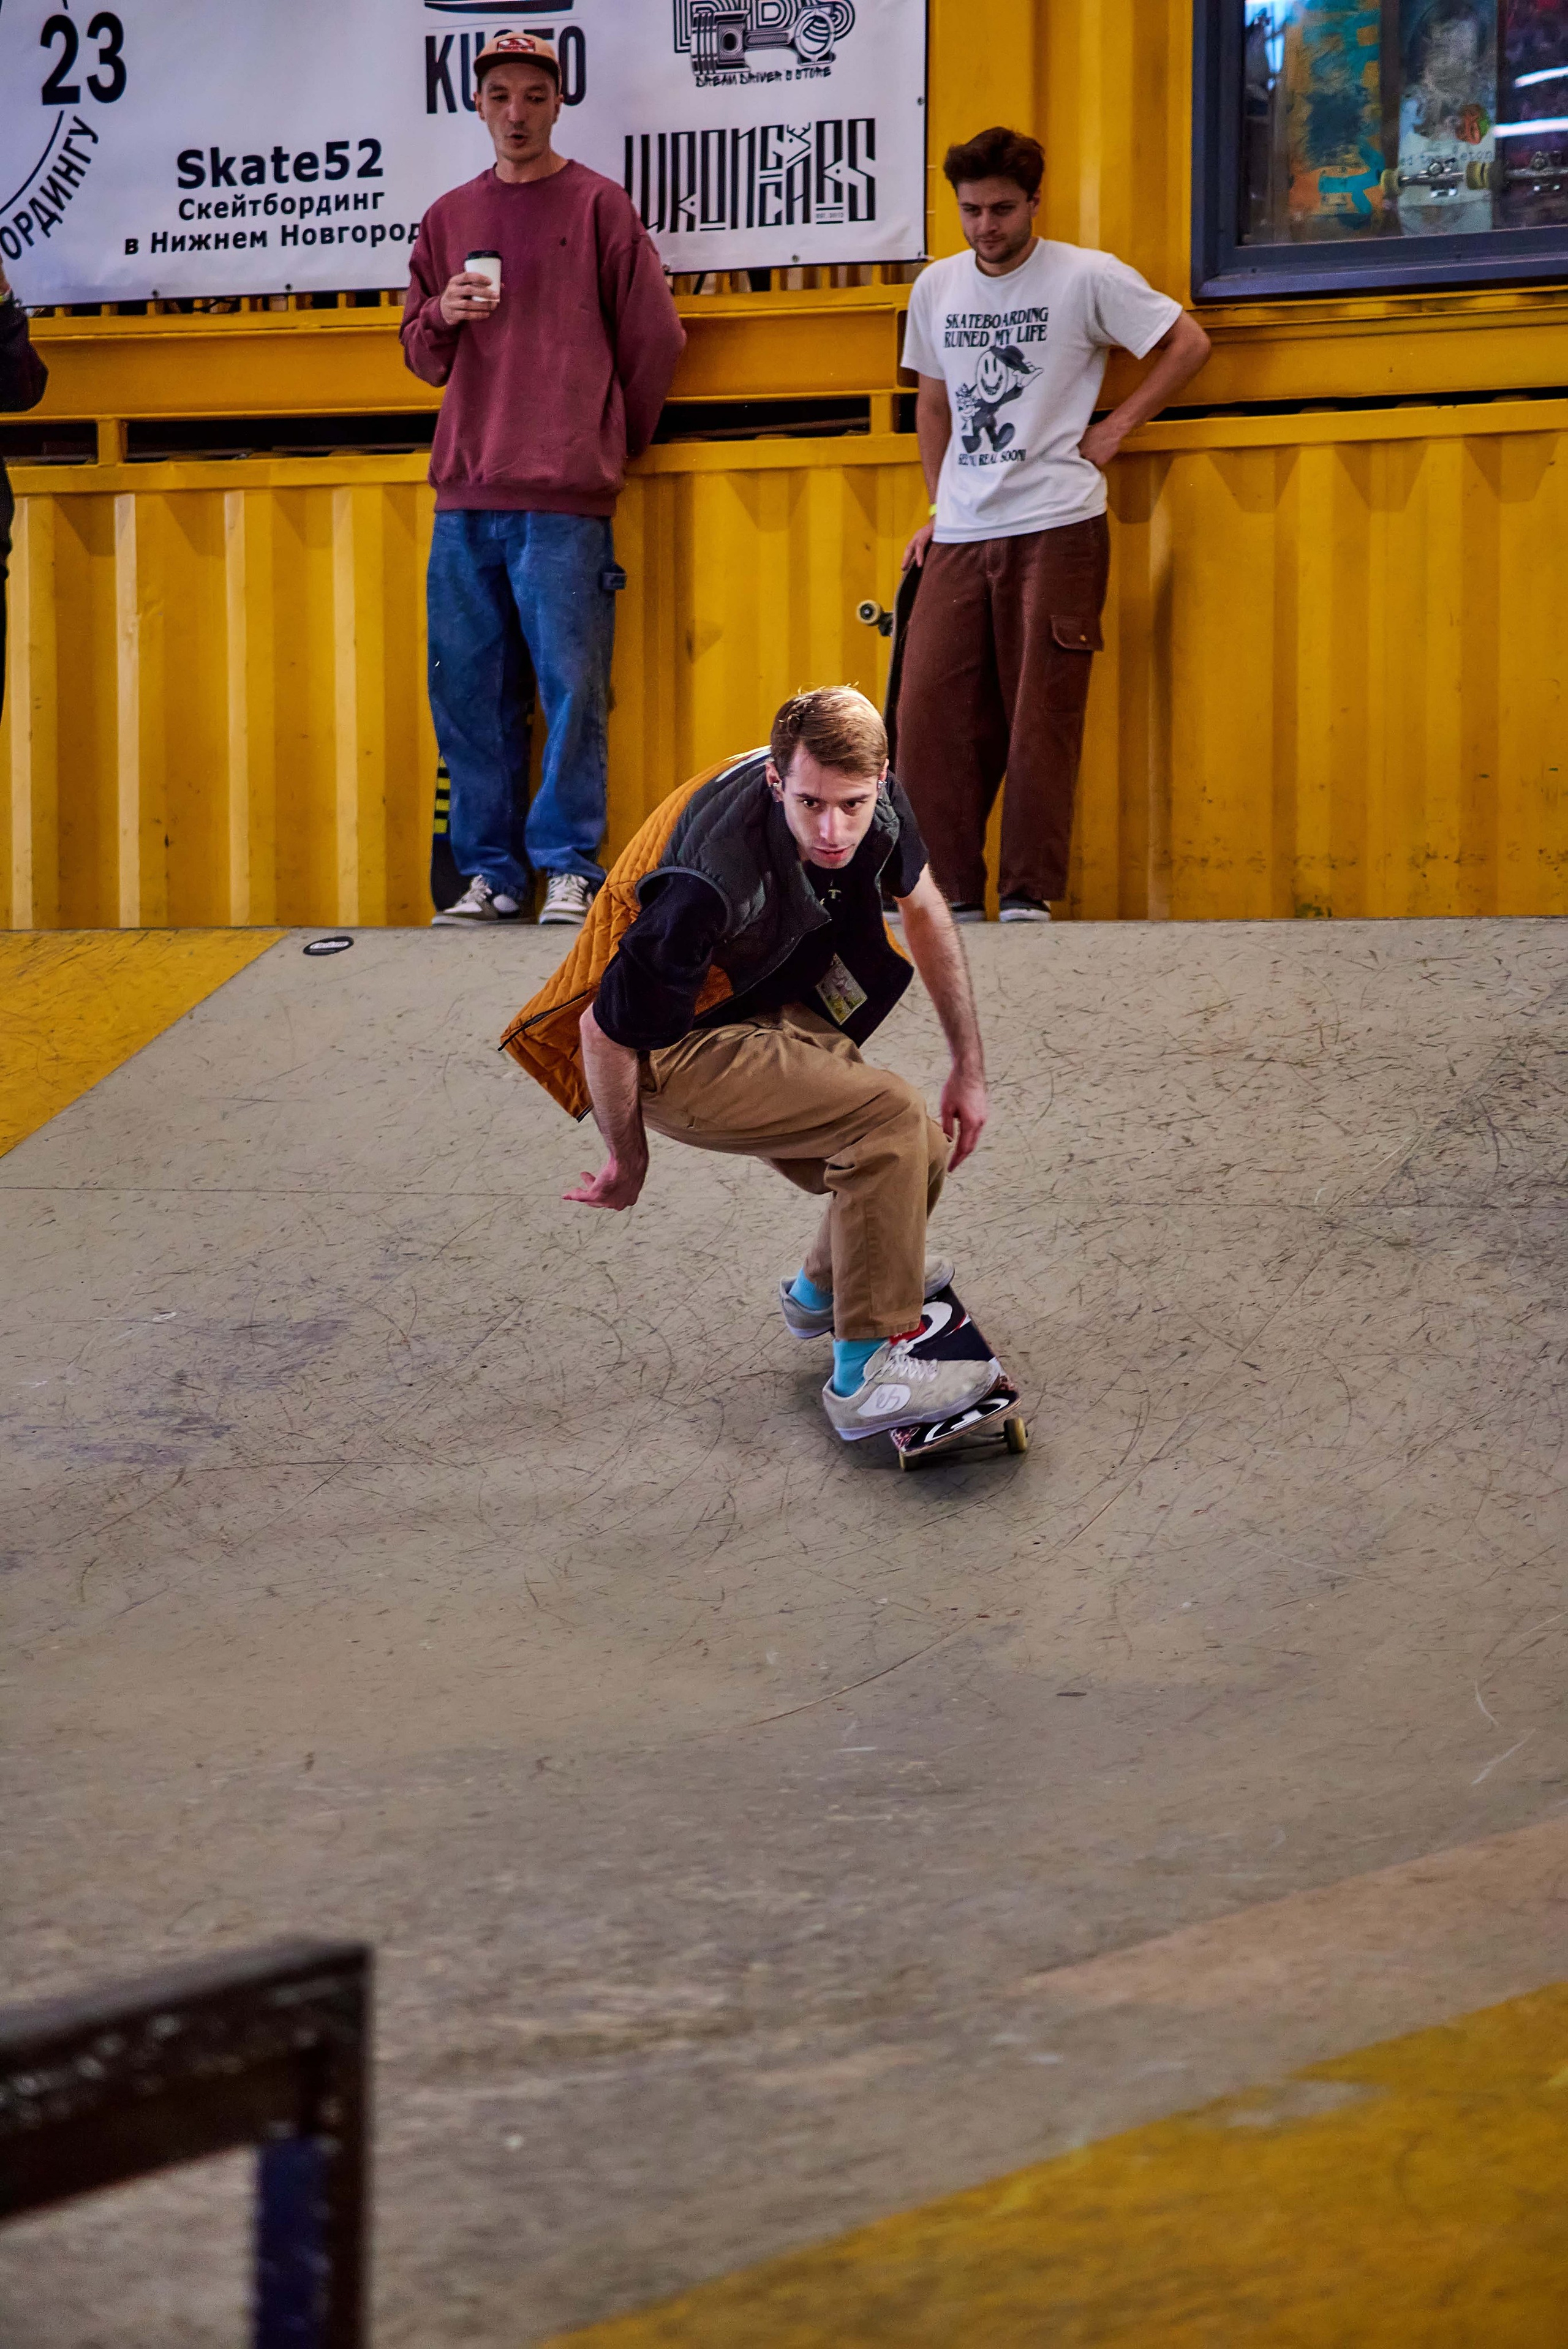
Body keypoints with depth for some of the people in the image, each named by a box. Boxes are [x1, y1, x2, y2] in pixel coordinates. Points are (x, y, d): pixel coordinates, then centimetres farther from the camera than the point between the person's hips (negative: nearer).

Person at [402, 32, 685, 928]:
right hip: (466, 495, 4)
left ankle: (571, 867, 1)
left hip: (564, 499, -4)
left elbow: (654, 339, 5)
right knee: (468, 690, 4)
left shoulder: (599, 206, 2)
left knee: (571, 686, -5)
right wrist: (443, 315, 0)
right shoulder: (449, 218, 15)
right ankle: (491, 870, 11)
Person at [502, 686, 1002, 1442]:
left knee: (921, 1157, 8)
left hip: (778, 1008, 8)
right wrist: (629, 1162, -8)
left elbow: (922, 909, 7)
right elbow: (604, 1033, -25)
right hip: (673, 1050, -8)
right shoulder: (717, 885, -38)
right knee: (889, 1116, -23)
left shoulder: (874, 798, -16)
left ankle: (822, 1290, 41)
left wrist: (970, 1067, 9)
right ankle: (866, 1375, -13)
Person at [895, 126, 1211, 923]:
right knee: (929, 712, -5)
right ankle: (953, 896, 2)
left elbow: (1189, 343, 4)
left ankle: (1029, 897, 1)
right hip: (960, 534, 4)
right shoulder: (936, 288, 13)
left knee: (1040, 717, -5)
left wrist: (1117, 426, -1)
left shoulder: (1087, 278, -2)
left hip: (1057, 528, -4)